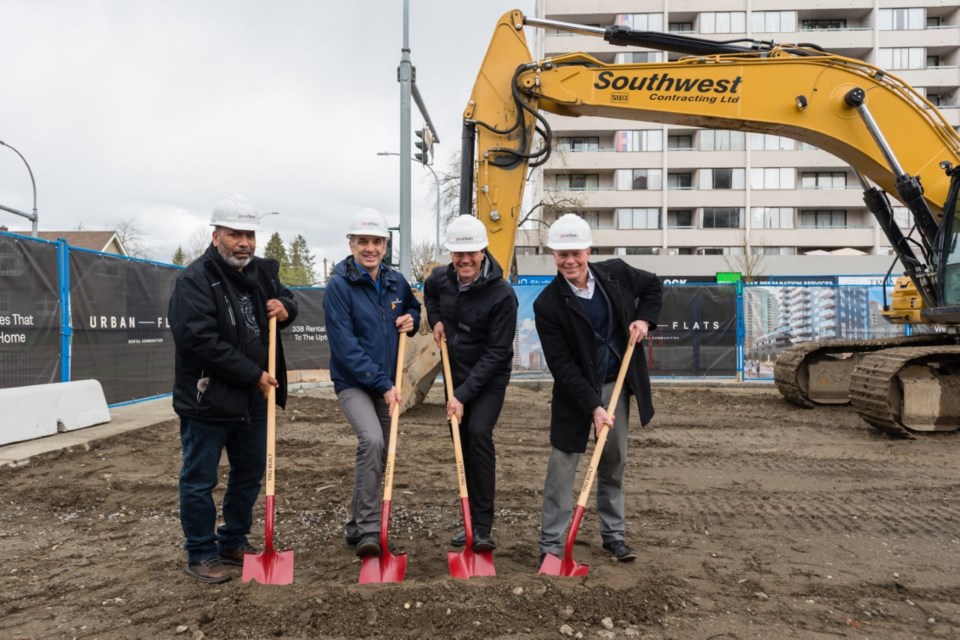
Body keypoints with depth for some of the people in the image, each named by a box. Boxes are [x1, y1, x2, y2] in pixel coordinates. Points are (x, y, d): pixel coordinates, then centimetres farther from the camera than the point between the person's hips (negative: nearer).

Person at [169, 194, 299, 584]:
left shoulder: (262, 271, 6)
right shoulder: (195, 280, -17)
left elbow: (284, 297, 24)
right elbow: (199, 341, -25)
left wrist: (285, 307, -3)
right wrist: (253, 374, -23)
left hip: (254, 399, 8)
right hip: (208, 399, -7)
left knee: (250, 474, 18)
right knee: (199, 481, 5)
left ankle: (234, 542, 35)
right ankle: (201, 554, 21)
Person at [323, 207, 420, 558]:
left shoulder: (396, 282, 2)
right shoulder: (339, 286, -14)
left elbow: (414, 309, 23)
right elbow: (346, 346, -19)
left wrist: (412, 321, -3)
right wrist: (383, 384, -22)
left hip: (386, 384, 6)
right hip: (352, 382, -6)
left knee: (381, 457, 12)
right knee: (371, 440, -29)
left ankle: (358, 528, 31)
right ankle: (368, 528, -18)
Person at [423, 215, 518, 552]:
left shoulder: (503, 295, -23)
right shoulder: (441, 278, -6)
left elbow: (496, 353, -23)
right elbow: (429, 293, 21)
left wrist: (463, 394, -25)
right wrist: (436, 320, 2)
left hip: (489, 378, -6)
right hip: (456, 373, 6)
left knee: (479, 434, -23)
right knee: (463, 444, 10)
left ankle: (483, 527, -16)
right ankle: (473, 521, 24)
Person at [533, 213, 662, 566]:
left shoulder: (615, 272, -7)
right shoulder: (548, 304, -19)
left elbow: (652, 285, 14)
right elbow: (561, 365, -19)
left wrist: (644, 318, -4)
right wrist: (592, 406, -23)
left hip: (617, 384, 4)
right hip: (576, 392, -4)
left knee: (614, 462, 14)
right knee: (561, 465, -1)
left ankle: (613, 534, 30)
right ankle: (550, 543, 11)